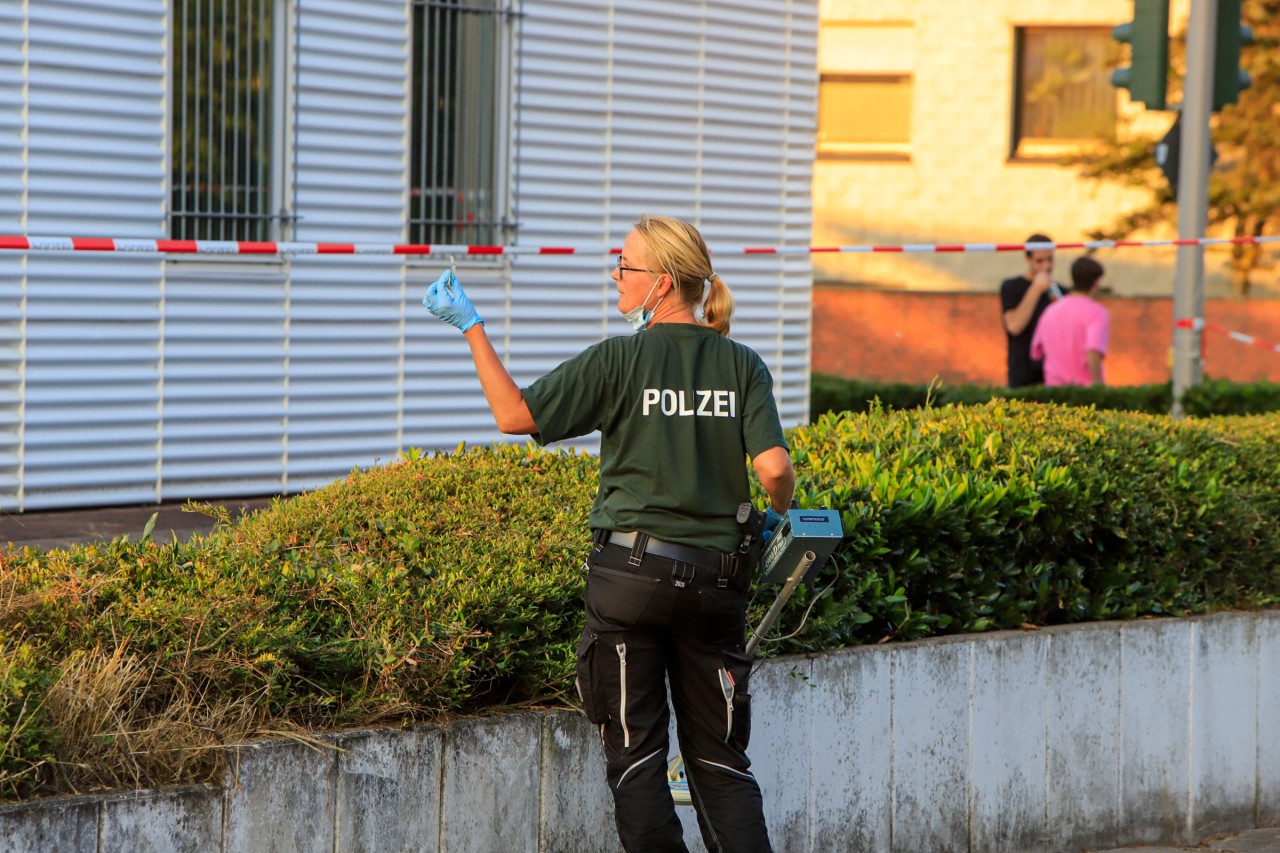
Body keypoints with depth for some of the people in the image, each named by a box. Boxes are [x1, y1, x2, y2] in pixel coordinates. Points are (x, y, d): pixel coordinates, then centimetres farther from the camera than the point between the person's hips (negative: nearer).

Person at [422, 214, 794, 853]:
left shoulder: (620, 361, -7)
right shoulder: (742, 366, 1)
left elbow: (515, 414, -5)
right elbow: (774, 469, -8)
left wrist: (470, 326, 2)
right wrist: (778, 515, 13)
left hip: (630, 571, -3)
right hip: (714, 579, 3)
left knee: (636, 753, 5)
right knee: (720, 759, 11)